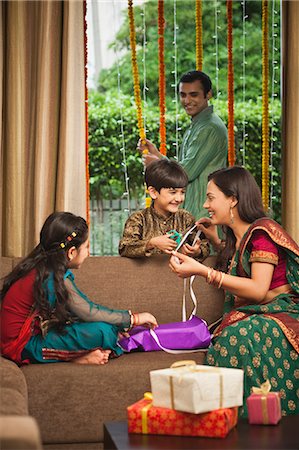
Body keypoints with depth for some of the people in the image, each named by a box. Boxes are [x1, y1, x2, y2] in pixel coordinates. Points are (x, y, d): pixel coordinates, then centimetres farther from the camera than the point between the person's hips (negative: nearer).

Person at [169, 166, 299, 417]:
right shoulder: (236, 236, 17)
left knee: (239, 338, -37)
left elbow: (259, 290, -18)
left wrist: (202, 271, -20)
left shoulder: (262, 231, -9)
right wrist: (215, 240, 25)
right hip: (249, 317, 7)